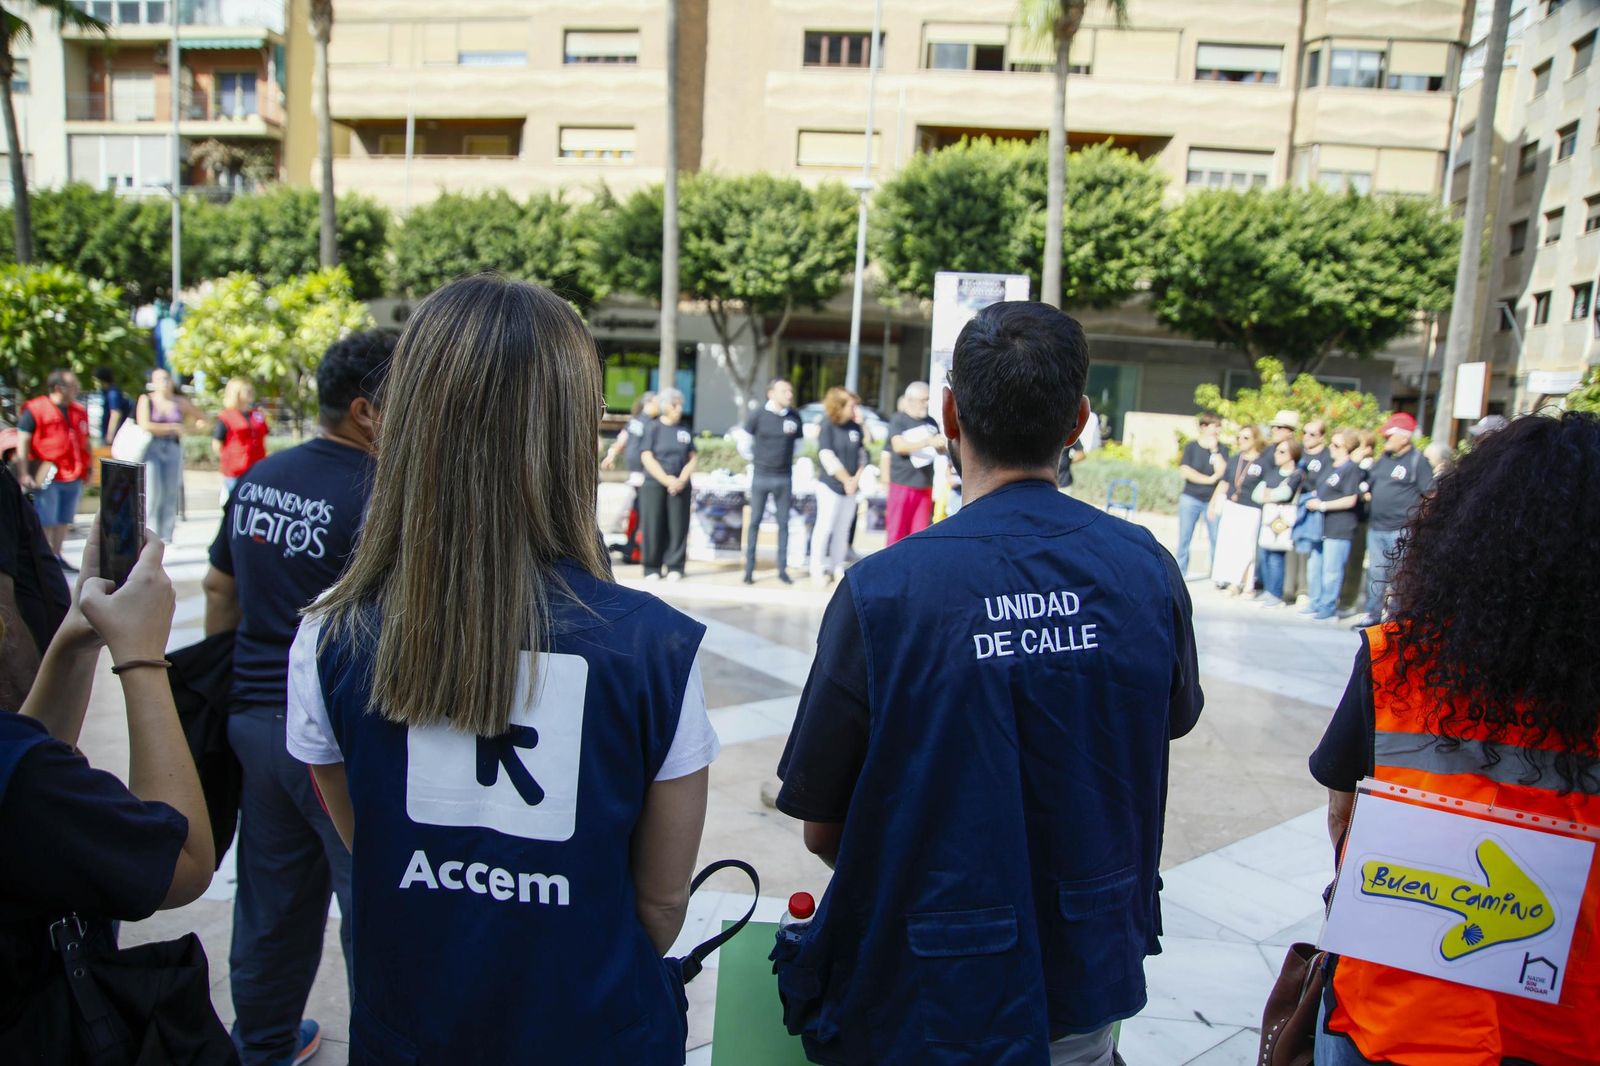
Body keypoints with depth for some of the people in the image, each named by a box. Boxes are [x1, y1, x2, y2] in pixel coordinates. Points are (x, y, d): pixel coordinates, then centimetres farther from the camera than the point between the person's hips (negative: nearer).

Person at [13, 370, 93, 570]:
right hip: (47, 477, -6)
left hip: (73, 477, 6)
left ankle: (56, 556, 25)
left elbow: (85, 442, 22)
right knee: (44, 522, -3)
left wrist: (89, 468, 17)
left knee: (63, 521, 14)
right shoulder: (34, 410, -5)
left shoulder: (79, 411, 14)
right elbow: (22, 443, -8)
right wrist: (23, 474, -13)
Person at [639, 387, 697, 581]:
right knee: (653, 527, -3)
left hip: (680, 486, 2)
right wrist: (666, 479, -14)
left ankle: (674, 567, 7)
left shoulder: (685, 430, 10)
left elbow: (693, 458, 8)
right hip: (654, 485, -2)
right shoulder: (653, 429, 2)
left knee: (678, 527, 0)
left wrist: (681, 480, -7)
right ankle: (652, 569, 6)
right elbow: (647, 458, -5)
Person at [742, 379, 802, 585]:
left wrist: (789, 459, 9)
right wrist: (754, 459, 8)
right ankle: (749, 570, 8)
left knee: (784, 523, 6)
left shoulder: (794, 416, 0)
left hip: (784, 478, 2)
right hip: (760, 477, -2)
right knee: (754, 523, 3)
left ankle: (783, 569, 14)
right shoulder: (758, 415, -7)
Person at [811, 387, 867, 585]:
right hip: (830, 485, -5)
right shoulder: (827, 426, -9)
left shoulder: (855, 426, 5)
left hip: (850, 487, 5)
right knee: (825, 527, -1)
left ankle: (837, 567, 20)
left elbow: (862, 455, 9)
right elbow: (827, 458, -15)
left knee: (843, 529, 10)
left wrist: (856, 479, -4)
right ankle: (817, 569, 9)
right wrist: (846, 480, -14)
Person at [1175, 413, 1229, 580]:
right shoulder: (1191, 447, 0)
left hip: (1213, 500, 1)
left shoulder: (1222, 449, 3)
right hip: (1190, 498, 0)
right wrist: (1209, 479, -11)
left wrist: (1214, 449, -11)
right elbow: (1185, 472, -10)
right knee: (1184, 537, 4)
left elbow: (1221, 472, -11)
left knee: (1216, 538, -3)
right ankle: (1181, 571, 13)